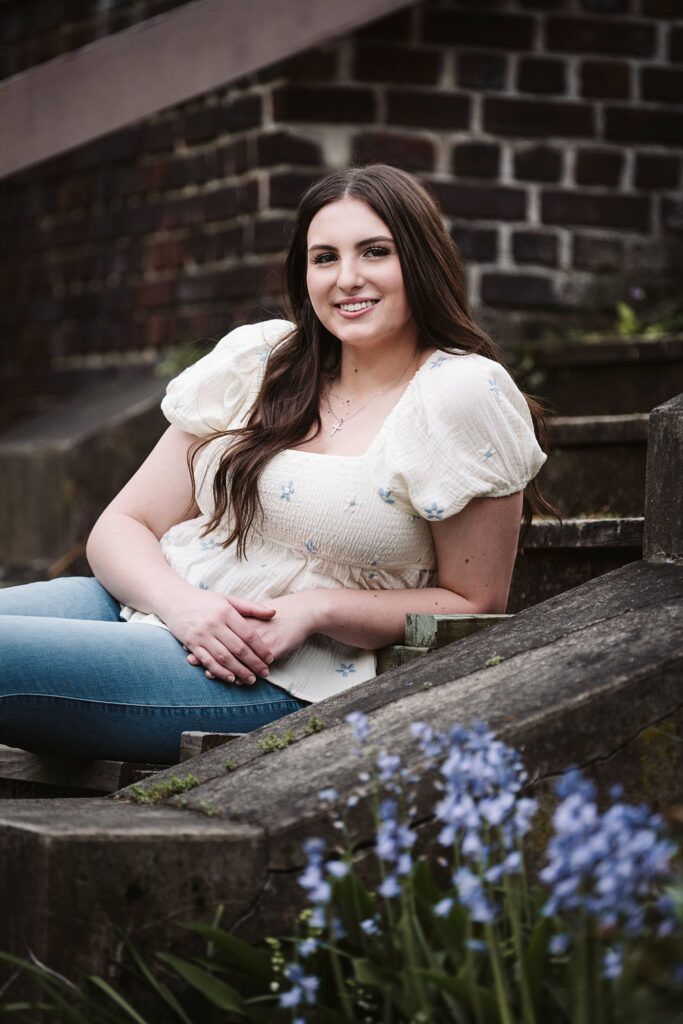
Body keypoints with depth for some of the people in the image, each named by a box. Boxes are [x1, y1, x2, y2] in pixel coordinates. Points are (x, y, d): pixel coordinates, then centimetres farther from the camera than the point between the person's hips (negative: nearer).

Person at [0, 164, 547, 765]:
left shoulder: (465, 395, -4)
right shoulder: (259, 358, 10)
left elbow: (473, 605, -1)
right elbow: (122, 527, 8)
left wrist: (317, 609, -14)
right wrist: (182, 604, -14)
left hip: (283, 683, -5)